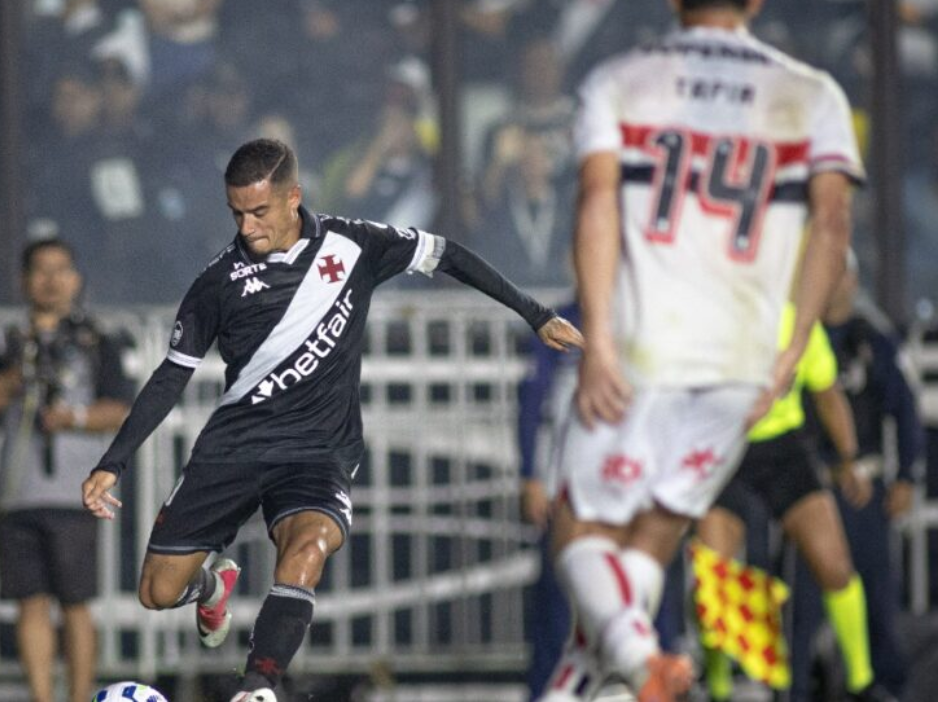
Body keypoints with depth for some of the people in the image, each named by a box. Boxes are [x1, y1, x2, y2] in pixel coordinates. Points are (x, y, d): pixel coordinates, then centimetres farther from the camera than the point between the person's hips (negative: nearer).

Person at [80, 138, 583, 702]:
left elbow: (445, 256, 10)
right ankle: (214, 586, 36)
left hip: (319, 448, -1)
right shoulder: (221, 281, -3)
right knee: (159, 591, 0)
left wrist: (537, 316, 12)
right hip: (234, 443, 2)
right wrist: (112, 464, -1)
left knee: (306, 550, -34)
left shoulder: (350, 246, -3)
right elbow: (172, 378, 4)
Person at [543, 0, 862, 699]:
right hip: (740, 356, 2)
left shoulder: (617, 83, 7)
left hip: (637, 349, -2)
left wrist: (598, 340, -12)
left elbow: (598, 197, -7)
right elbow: (832, 221, -2)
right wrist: (791, 352, 1)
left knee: (584, 529, 5)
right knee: (655, 536, 14)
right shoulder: (811, 96, 10)